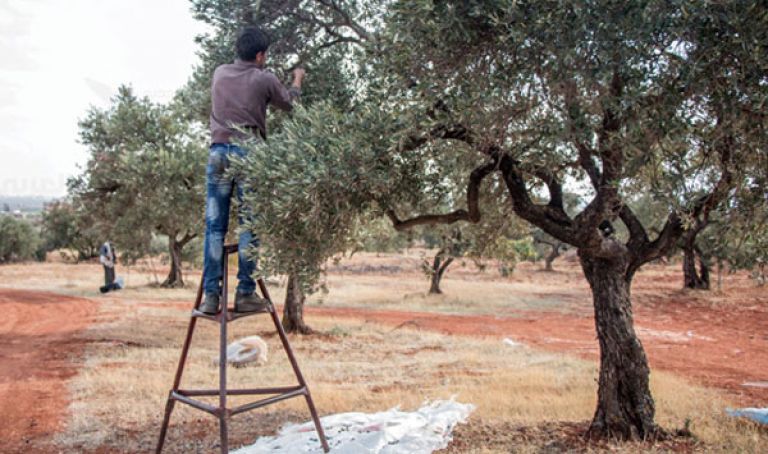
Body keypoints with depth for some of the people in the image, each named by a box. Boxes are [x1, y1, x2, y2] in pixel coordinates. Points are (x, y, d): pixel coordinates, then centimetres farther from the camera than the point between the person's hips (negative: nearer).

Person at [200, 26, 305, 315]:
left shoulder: (219, 74, 11)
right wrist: (297, 82, 37)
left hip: (218, 151, 4)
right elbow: (288, 103, 18)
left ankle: (211, 295, 1)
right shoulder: (264, 80, 1)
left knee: (214, 226, 3)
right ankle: (245, 293, 0)